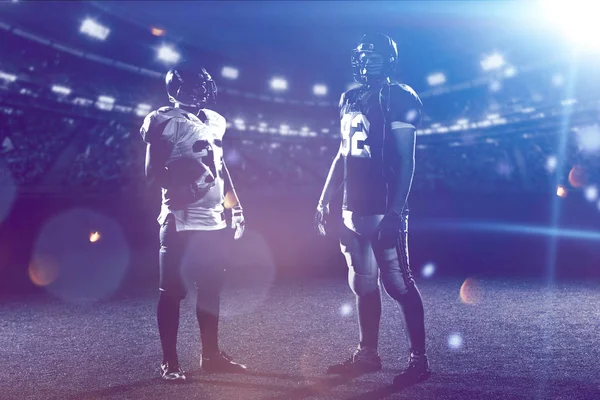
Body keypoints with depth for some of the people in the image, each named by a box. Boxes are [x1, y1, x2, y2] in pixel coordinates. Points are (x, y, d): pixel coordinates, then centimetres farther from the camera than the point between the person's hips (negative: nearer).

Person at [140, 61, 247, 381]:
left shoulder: (214, 121, 15)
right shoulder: (166, 122, -6)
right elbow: (153, 171, -10)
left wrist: (236, 208, 17)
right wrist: (185, 185, -23)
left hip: (215, 220, 7)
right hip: (182, 222, -7)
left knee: (210, 288, 13)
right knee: (172, 291, 0)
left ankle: (211, 355, 24)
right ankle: (170, 361, 10)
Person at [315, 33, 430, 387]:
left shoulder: (398, 98, -6)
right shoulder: (350, 100, 16)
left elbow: (405, 160, -12)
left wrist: (395, 211, -20)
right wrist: (324, 202, 18)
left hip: (384, 210, -8)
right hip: (354, 210, 8)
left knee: (399, 283, -4)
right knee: (364, 285, 13)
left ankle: (419, 359, 6)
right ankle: (368, 354, 24)